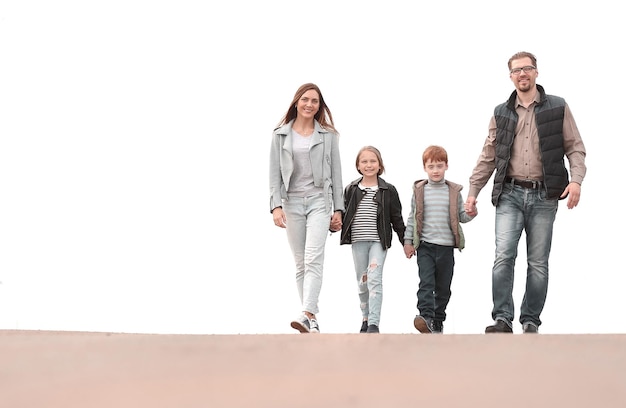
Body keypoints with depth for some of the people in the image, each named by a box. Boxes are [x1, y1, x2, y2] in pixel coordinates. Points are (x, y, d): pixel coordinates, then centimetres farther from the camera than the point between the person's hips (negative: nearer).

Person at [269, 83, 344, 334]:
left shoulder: (328, 134, 6)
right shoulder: (281, 134, 8)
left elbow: (336, 173, 7)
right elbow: (274, 173, 4)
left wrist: (338, 209, 2)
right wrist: (276, 205, -8)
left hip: (319, 200, -2)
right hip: (292, 202, 2)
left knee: (313, 259, -17)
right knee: (300, 263, 5)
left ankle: (307, 316, -26)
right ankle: (313, 319, 11)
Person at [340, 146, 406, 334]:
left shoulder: (388, 190, 2)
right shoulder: (351, 189, 6)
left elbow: (397, 218, 6)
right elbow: (344, 214, 7)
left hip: (379, 241, -2)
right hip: (358, 242, 3)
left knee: (374, 279, -15)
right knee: (362, 282, 10)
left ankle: (374, 323, -16)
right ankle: (366, 318, 27)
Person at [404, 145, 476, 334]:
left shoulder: (454, 191, 5)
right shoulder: (419, 191, 5)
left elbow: (461, 216, 11)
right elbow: (412, 218, 10)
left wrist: (470, 214, -11)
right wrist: (408, 241, 6)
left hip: (446, 246, 1)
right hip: (425, 245, -1)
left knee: (443, 286, 7)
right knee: (426, 282, -15)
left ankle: (437, 321, 19)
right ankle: (425, 316, -22)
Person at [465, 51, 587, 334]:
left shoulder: (558, 108, 6)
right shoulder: (501, 113, 11)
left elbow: (575, 148, 4)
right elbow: (488, 157, 13)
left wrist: (576, 179, -12)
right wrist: (473, 191, 8)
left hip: (544, 196, -1)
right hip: (510, 194, 1)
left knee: (538, 263, 4)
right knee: (503, 256, -13)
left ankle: (530, 321, 12)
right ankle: (502, 319, -11)